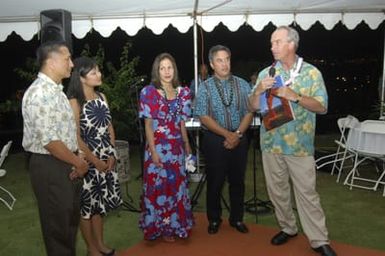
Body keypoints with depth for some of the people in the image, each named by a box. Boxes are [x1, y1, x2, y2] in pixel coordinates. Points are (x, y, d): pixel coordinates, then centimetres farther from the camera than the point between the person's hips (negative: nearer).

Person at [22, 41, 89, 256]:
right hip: (50, 167, -9)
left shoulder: (56, 89, 11)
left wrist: (76, 161, 3)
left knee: (71, 218, 21)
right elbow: (50, 141, -25)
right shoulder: (40, 94, -21)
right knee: (58, 223, 7)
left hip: (66, 164, 9)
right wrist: (79, 162, -14)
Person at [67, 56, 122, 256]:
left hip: (106, 159, 6)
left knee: (99, 202, 17)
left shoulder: (101, 97, 6)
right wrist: (95, 161, -12)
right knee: (87, 204, 8)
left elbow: (109, 127, 9)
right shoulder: (74, 102, -14)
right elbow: (76, 138, -16)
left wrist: (111, 155, -1)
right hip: (87, 161, -6)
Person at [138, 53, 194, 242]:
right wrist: (153, 151, -14)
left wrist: (187, 145, 13)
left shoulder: (182, 92, 7)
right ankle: (161, 228, 21)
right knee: (158, 187, 4)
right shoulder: (149, 92, -6)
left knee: (177, 185, 12)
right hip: (158, 146, -4)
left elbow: (182, 123, 12)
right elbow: (148, 125, -8)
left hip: (177, 147, 5)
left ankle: (175, 225, 30)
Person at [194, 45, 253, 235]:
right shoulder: (205, 87, -3)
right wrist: (227, 134, -16)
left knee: (237, 181, 12)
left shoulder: (242, 85, 4)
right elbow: (204, 117, -9)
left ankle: (237, 219, 29)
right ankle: (214, 219, 27)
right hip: (214, 140, -2)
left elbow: (249, 112, 0)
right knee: (215, 182, 9)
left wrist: (237, 134, -14)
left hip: (239, 139, 2)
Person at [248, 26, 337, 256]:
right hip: (271, 143, 4)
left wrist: (295, 96, -21)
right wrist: (258, 91, -16)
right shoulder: (266, 73, 6)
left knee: (307, 193, 1)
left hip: (300, 144, -3)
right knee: (277, 190, 14)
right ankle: (288, 228, 32)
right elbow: (253, 107, 4)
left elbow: (322, 107, -8)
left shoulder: (312, 73, -2)